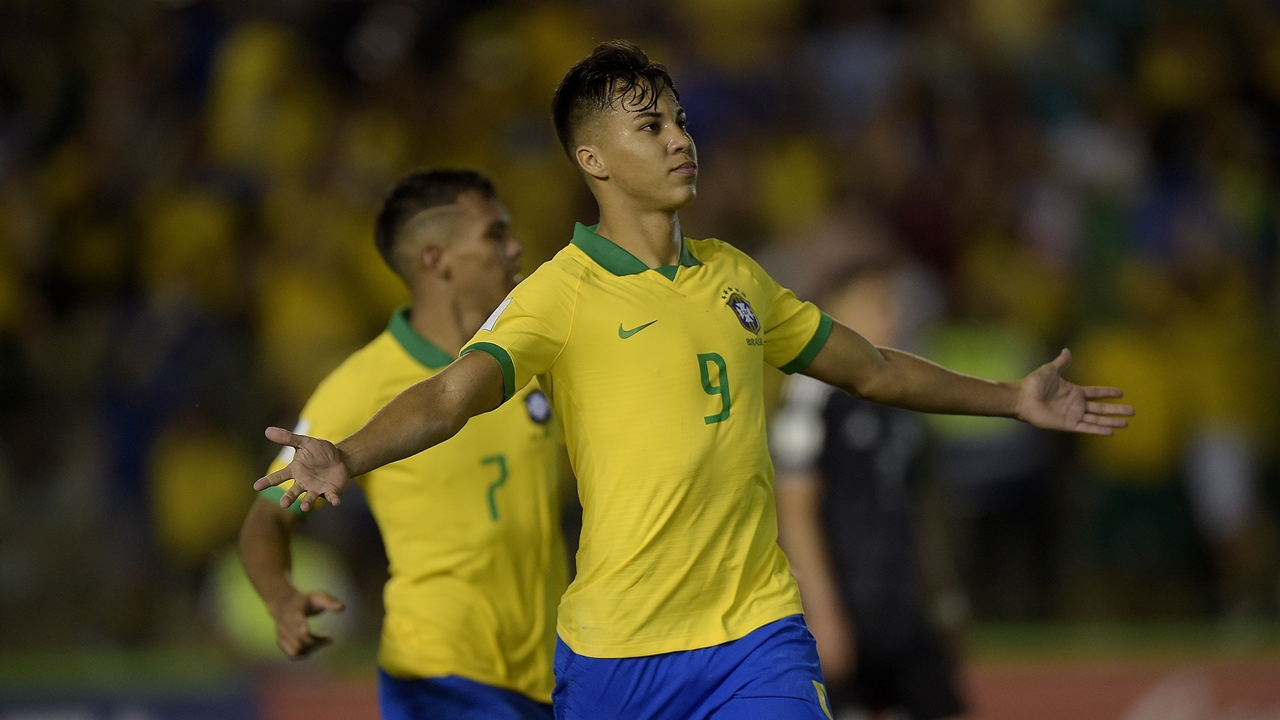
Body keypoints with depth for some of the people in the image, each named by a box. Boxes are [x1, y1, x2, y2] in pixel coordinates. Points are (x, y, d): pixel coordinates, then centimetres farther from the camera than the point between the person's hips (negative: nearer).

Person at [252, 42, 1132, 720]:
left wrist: (1014, 397, 32)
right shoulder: (560, 293, -7)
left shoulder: (734, 276, 12)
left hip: (757, 629, 4)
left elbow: (870, 368, 26)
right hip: (615, 649, -4)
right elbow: (451, 393, -22)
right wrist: (344, 458, -41)